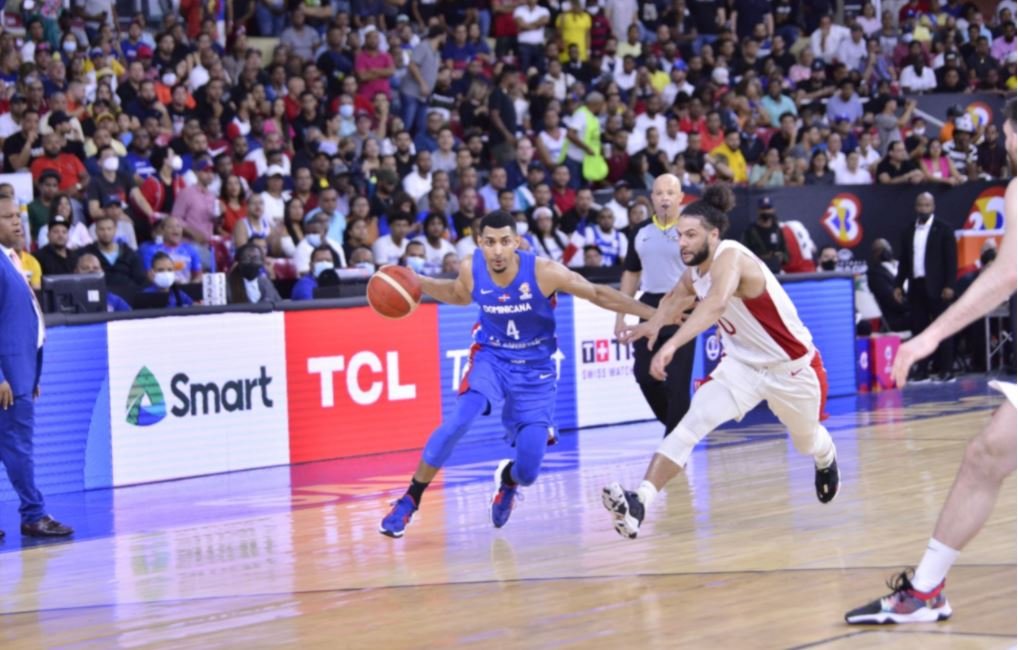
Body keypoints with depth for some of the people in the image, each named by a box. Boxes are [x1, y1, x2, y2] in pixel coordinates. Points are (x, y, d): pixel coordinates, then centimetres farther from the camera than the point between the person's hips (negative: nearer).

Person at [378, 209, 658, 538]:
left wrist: (652, 313, -14)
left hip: (535, 368, -1)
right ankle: (409, 500, -15)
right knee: (460, 420, -30)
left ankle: (507, 480, 37)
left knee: (528, 472, -5)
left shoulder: (544, 272, -25)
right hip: (492, 357, 1)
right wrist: (419, 284, -5)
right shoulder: (470, 269, -15)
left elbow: (597, 294, -13)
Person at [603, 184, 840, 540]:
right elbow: (676, 298, 18)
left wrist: (673, 343, -65)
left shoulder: (730, 257, -31)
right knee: (692, 423, -20)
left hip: (794, 368, -5)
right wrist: (656, 323, -3)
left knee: (807, 441, 22)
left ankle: (826, 461, 61)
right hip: (742, 364, 5)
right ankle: (640, 502, -32)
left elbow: (717, 302, -53)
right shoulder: (694, 272, -6)